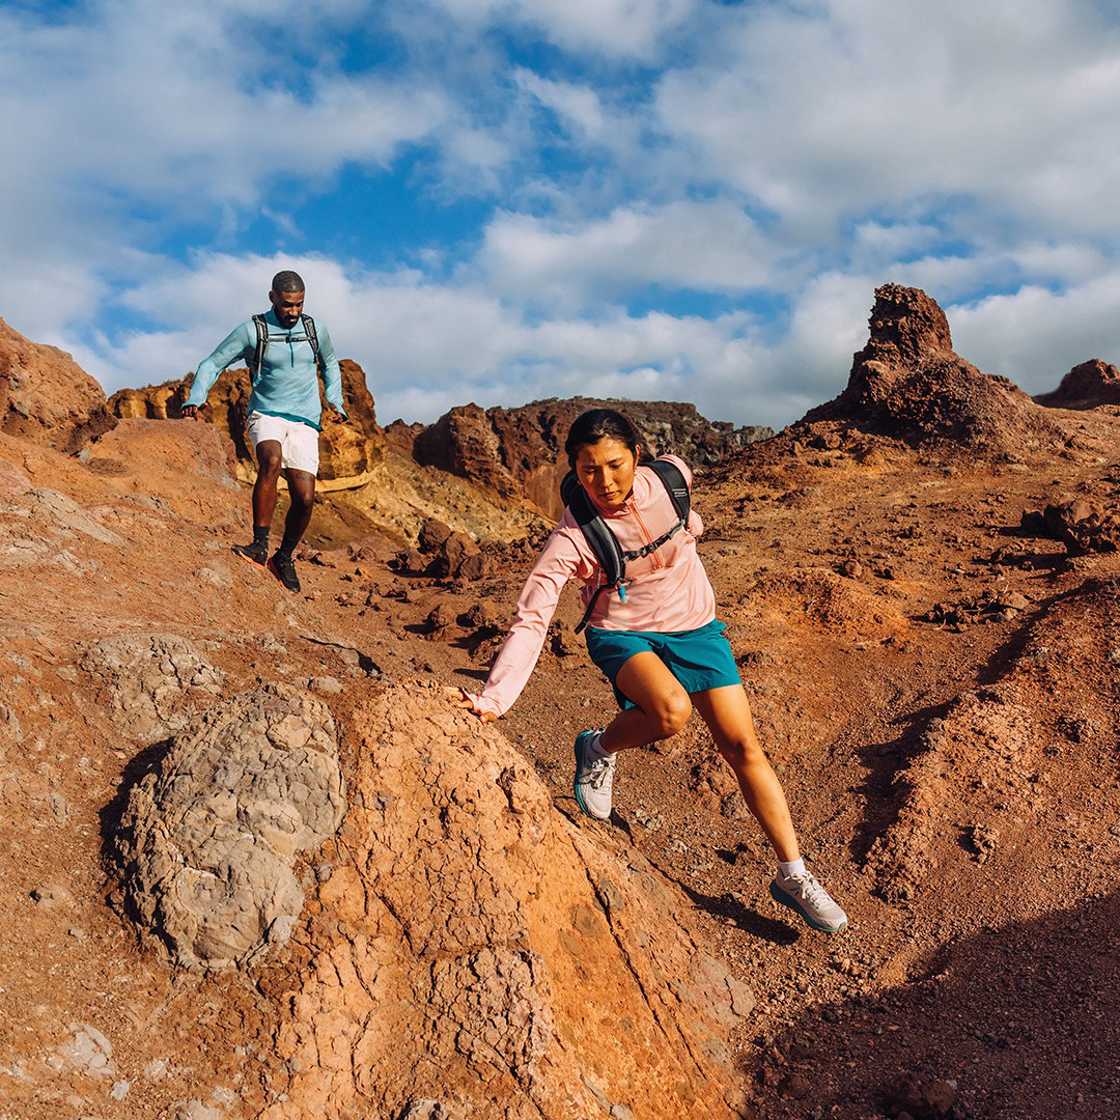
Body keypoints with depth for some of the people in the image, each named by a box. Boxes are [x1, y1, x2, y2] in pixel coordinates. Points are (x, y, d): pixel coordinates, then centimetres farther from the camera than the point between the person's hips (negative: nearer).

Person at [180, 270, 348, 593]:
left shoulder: (316, 330, 6)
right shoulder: (252, 330, -4)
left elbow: (330, 363, 26)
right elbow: (212, 363, 2)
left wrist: (336, 402, 13)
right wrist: (194, 400, -13)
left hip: (304, 423, 3)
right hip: (266, 415, -2)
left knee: (304, 498, -11)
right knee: (271, 461, -36)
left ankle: (283, 558, 13)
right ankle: (260, 546, -31)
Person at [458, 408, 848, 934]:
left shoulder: (670, 477, -15)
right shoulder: (572, 536, -25)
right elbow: (531, 620, -28)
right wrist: (492, 699, -39)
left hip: (694, 627, 4)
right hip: (623, 635, -3)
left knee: (744, 747, -2)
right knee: (671, 710, -35)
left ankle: (793, 876, 13)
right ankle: (600, 749, -2)